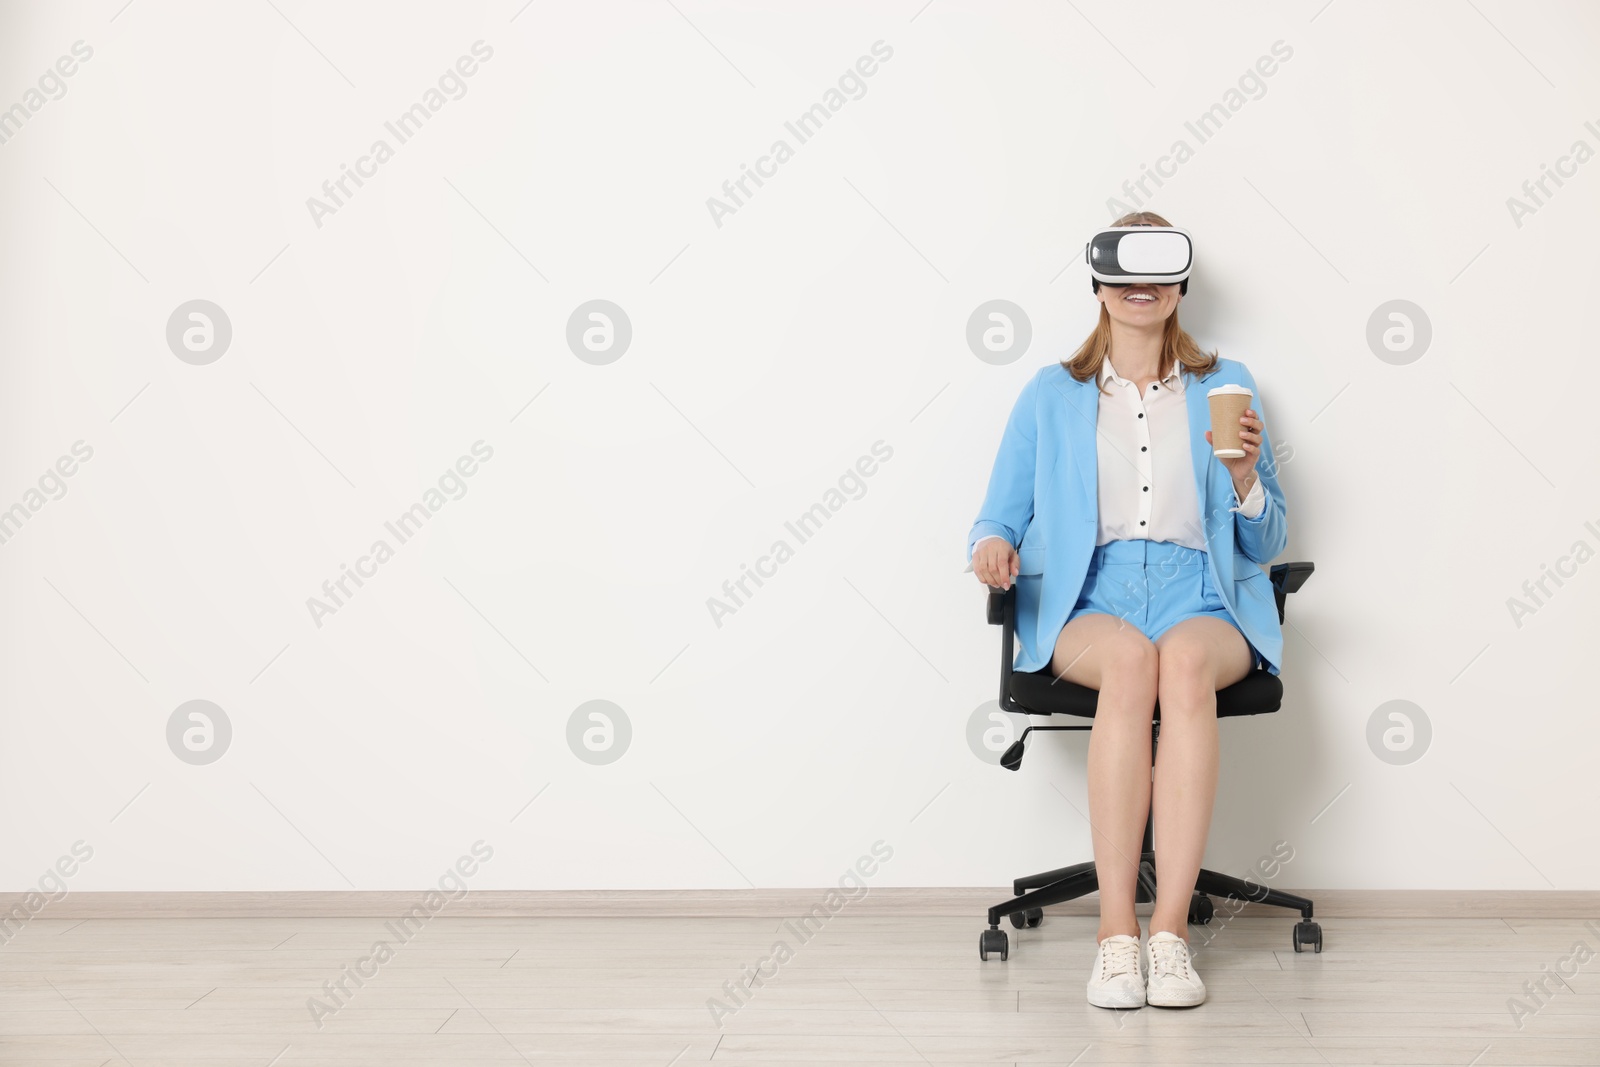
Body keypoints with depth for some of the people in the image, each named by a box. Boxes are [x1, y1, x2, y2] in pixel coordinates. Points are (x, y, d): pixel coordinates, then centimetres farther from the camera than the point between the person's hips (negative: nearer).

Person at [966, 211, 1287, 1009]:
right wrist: (993, 545, -8)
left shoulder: (1224, 387, 20)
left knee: (1185, 659, -37)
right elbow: (1000, 517, 16)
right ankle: (1117, 934, -37)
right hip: (1088, 605, 0)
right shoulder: (1051, 396, 18)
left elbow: (1266, 545, 19)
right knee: (1129, 658, -37)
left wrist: (1244, 477, -2)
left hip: (1200, 600, 1)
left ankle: (1170, 932, -38)